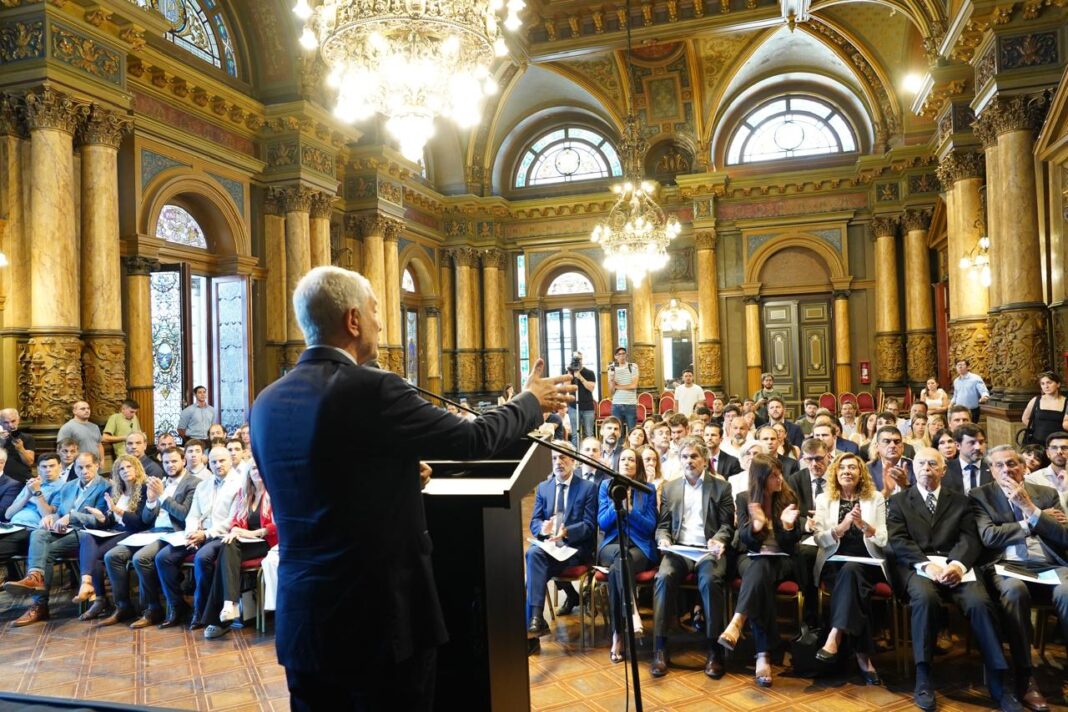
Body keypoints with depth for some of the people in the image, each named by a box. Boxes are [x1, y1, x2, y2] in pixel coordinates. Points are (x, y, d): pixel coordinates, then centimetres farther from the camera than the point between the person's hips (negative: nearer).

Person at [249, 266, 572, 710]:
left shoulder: (268, 402, 4)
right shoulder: (371, 390, -18)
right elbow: (473, 439, -10)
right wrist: (532, 402, 7)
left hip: (301, 618, 7)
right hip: (378, 616, -6)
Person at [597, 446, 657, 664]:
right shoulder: (606, 486, 10)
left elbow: (650, 526, -1)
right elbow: (602, 523, 2)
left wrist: (630, 508, -15)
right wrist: (617, 503, -15)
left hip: (640, 547, -1)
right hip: (612, 546, 1)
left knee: (617, 569, -35)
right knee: (622, 556, -38)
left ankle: (618, 635, -33)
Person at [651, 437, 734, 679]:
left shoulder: (721, 486, 10)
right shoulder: (670, 488, 16)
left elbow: (727, 525, 5)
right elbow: (663, 525, 15)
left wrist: (718, 540, -16)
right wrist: (664, 539, -8)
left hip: (709, 550, -2)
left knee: (710, 580, -35)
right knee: (664, 577, -31)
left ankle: (714, 650, -23)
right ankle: (660, 648, -24)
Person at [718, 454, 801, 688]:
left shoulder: (789, 497, 6)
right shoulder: (744, 499, 5)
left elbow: (791, 543, 4)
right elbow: (744, 539, -1)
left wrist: (789, 525, -20)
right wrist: (756, 525, -23)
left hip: (781, 559, 0)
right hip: (752, 557, 0)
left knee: (760, 571, -37)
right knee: (758, 574, -37)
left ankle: (736, 624, -54)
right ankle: (764, 654, -44)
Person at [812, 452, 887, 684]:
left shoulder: (876, 498, 10)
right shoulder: (823, 499, 11)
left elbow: (884, 540, 2)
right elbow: (820, 539, 1)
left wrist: (863, 524, -17)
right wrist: (841, 527, -18)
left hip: (866, 563, 0)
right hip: (834, 564, 0)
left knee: (850, 571, -35)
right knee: (854, 584, -32)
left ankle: (835, 637, -39)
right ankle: (862, 655, -29)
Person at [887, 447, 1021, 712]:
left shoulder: (960, 500, 20)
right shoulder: (899, 500, 14)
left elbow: (970, 539, 5)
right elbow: (898, 541, 1)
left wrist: (958, 564, -17)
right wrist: (927, 565, -17)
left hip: (956, 566, 2)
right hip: (917, 567, -2)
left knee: (980, 601, -30)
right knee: (925, 597, -35)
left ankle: (997, 682, -19)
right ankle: (923, 678, -26)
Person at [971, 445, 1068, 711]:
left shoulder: (1047, 493, 16)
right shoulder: (980, 495, 10)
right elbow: (988, 537, -4)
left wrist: (1029, 508, -5)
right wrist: (1035, 522, 2)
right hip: (1009, 566, -2)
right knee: (1014, 590, -37)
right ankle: (1025, 676, -24)